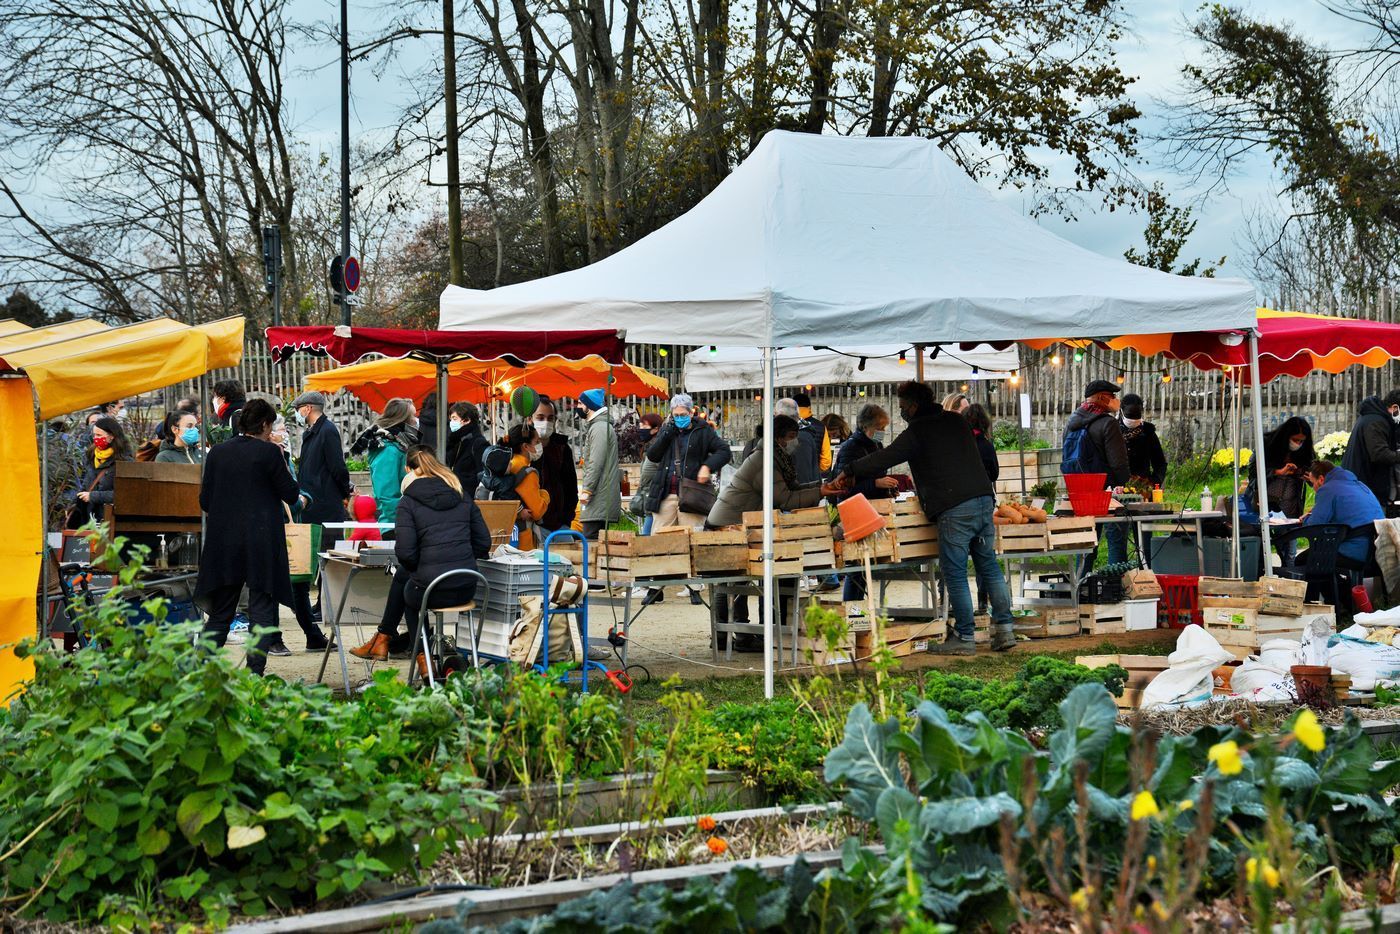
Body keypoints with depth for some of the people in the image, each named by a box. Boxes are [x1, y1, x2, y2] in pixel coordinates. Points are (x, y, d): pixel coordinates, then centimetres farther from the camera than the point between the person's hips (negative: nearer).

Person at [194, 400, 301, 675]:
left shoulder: (217, 452, 5)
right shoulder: (268, 452, -9)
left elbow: (205, 500, 8)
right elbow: (291, 495, -3)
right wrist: (280, 461, 4)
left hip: (223, 544, 4)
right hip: (262, 545, -4)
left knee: (219, 613, 13)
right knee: (261, 611, 2)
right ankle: (255, 674, -2)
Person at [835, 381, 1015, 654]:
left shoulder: (917, 431, -3)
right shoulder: (956, 421, 19)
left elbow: (884, 459, -2)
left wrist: (849, 472, 12)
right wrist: (916, 479, 39)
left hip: (953, 510, -7)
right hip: (984, 500, 7)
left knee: (955, 575, -1)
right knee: (989, 566, 12)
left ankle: (964, 638, 1)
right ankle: (1004, 628, 10)